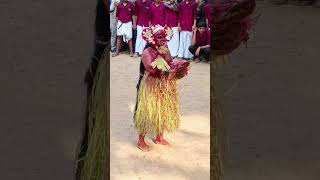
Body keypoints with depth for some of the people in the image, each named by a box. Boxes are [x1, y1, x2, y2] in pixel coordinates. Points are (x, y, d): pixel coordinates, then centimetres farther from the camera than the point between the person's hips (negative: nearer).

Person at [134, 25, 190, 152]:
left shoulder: (165, 50, 6)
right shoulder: (147, 52, -15)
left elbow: (171, 66, 1)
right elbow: (151, 69, -28)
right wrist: (161, 55, -25)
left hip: (165, 87, 7)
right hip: (151, 88, -7)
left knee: (163, 111, 15)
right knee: (148, 113, -2)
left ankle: (159, 137, 31)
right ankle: (141, 141, 9)